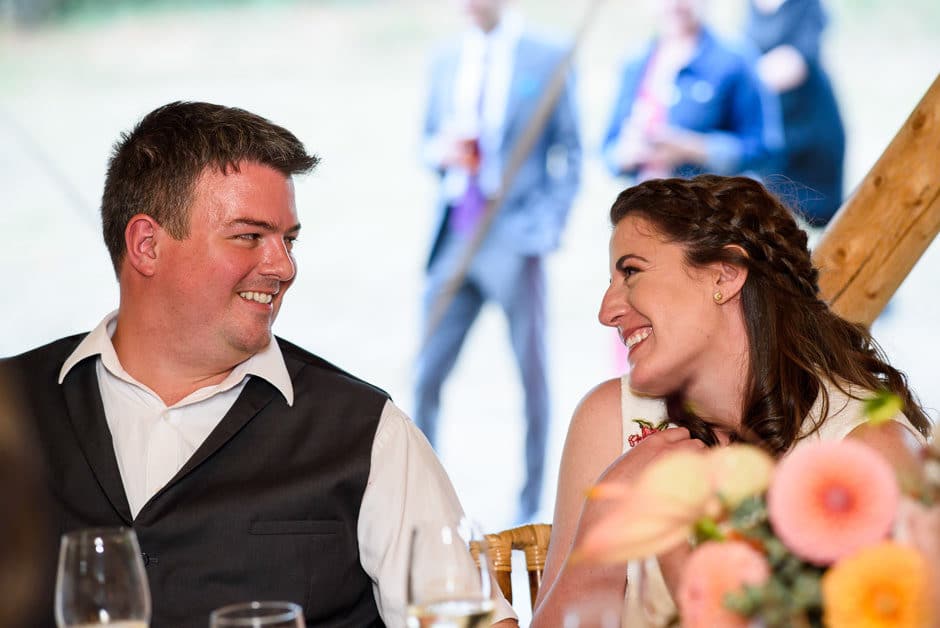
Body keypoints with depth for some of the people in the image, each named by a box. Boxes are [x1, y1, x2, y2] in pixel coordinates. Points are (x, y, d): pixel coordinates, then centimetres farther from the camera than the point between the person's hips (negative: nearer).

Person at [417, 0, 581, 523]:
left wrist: (549, 225, -9)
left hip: (516, 239, -4)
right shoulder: (446, 61, 13)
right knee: (428, 375, 3)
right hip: (455, 238, 4)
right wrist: (440, 151, -4)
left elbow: (569, 153, 1)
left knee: (532, 376, 3)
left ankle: (530, 509, 15)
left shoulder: (549, 59, 0)